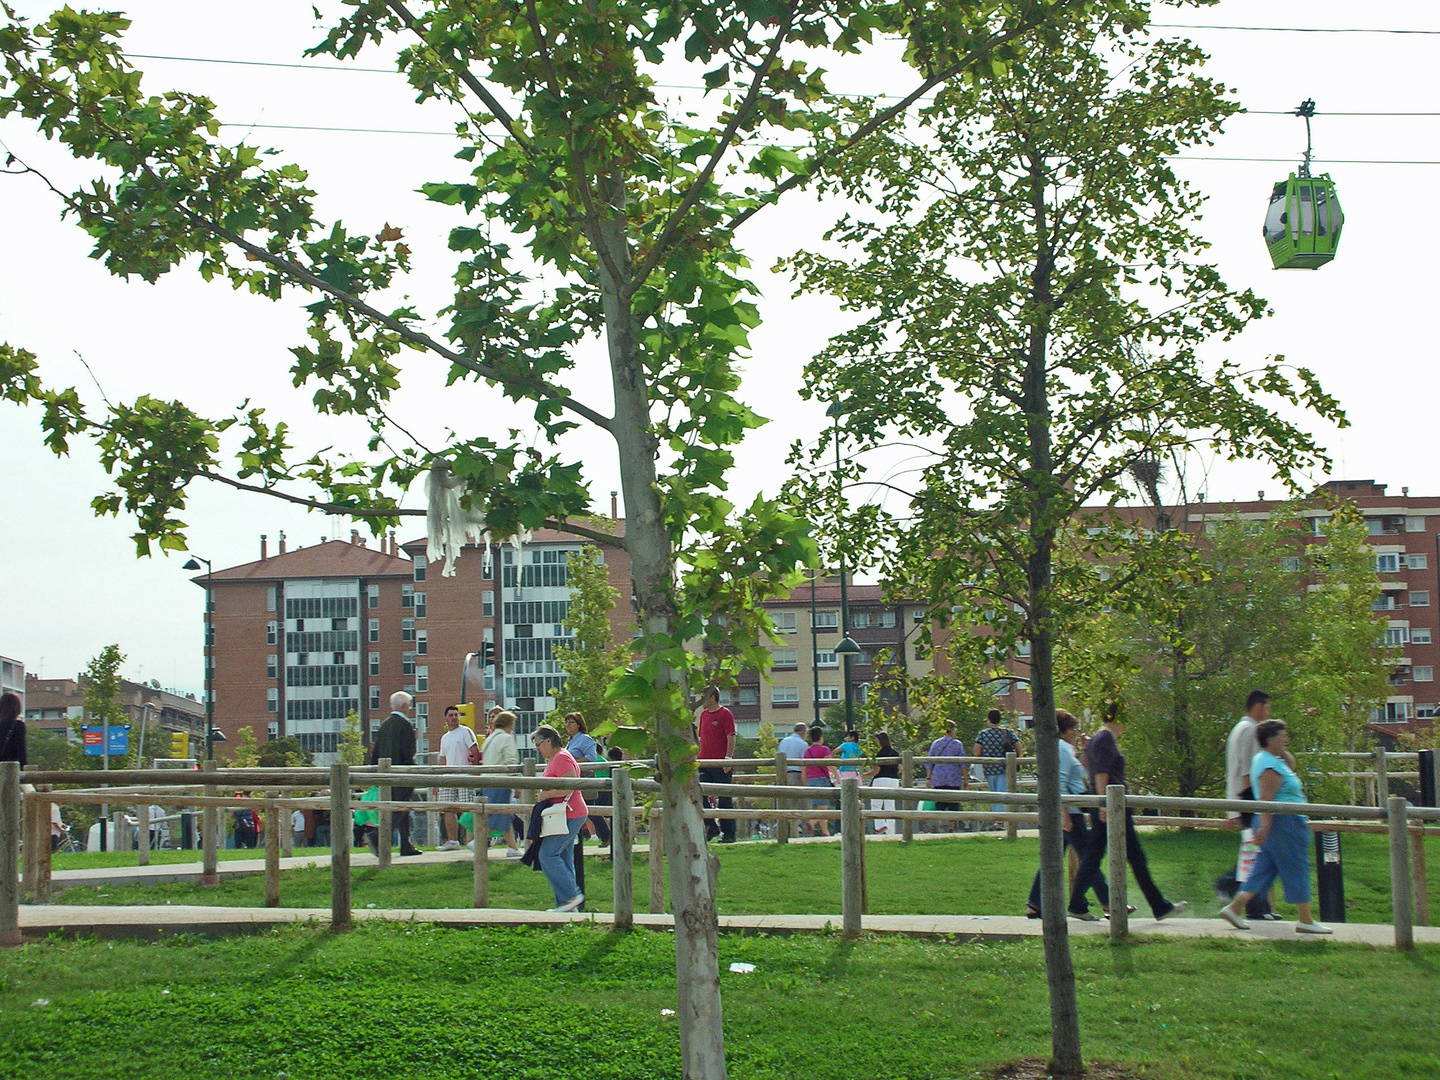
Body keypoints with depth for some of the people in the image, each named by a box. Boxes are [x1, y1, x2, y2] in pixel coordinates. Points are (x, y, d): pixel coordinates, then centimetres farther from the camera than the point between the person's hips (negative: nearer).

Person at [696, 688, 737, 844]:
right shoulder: (704, 714, 16)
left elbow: (731, 738, -11)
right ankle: (712, 827, 11)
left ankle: (729, 834, 4)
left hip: (721, 764, -7)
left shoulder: (725, 714, -6)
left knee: (725, 800, -2)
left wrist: (728, 758, -19)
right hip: (704, 763, 7)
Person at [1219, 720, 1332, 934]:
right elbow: (1266, 799, -24)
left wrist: (1284, 752, 23)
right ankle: (1305, 920, 2)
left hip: (1286, 823, 11)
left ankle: (1234, 908, 7)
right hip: (1282, 822, -11)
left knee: (1265, 869, 11)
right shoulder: (1270, 766, -17)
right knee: (1296, 868, -3)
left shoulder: (1268, 759, 16)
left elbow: (1291, 767, 36)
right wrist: (1265, 825, -29)